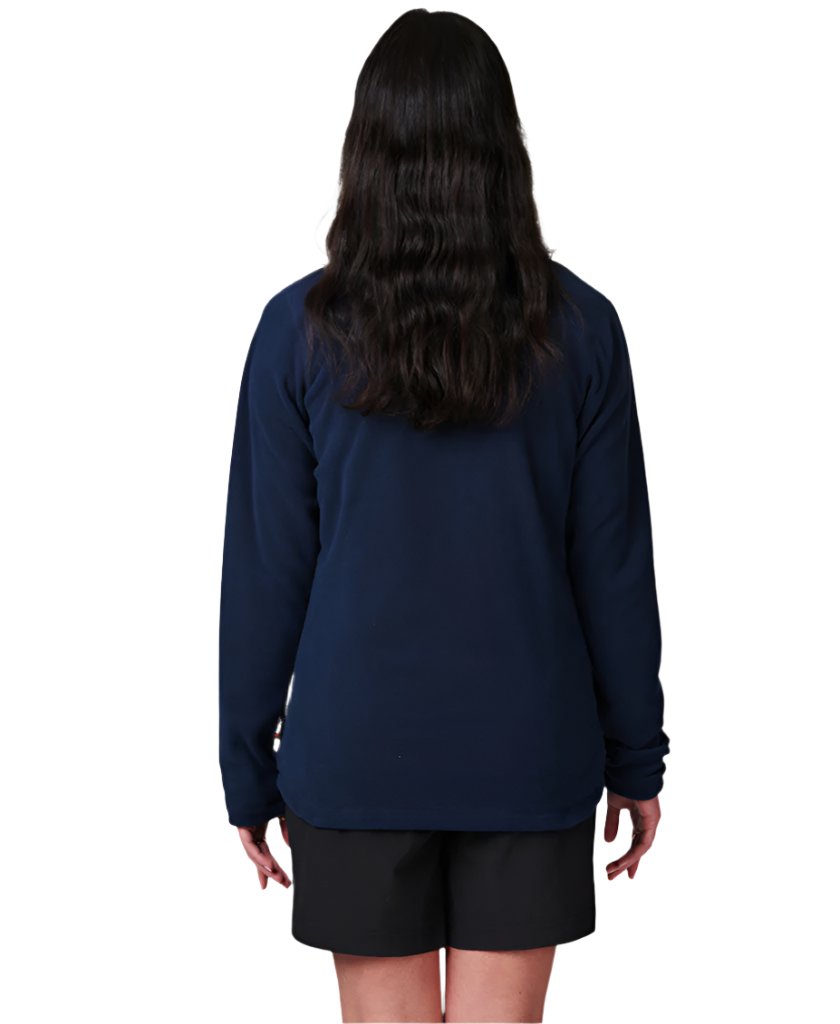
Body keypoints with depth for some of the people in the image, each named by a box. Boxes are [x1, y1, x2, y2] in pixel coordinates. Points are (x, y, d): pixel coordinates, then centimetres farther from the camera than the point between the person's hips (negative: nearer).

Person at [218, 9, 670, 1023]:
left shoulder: (301, 330, -7)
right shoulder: (579, 327, -5)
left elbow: (266, 569, -4)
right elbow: (615, 566, -2)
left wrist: (248, 765, 6)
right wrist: (637, 755, 9)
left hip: (355, 751, 0)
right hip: (530, 751, 1)